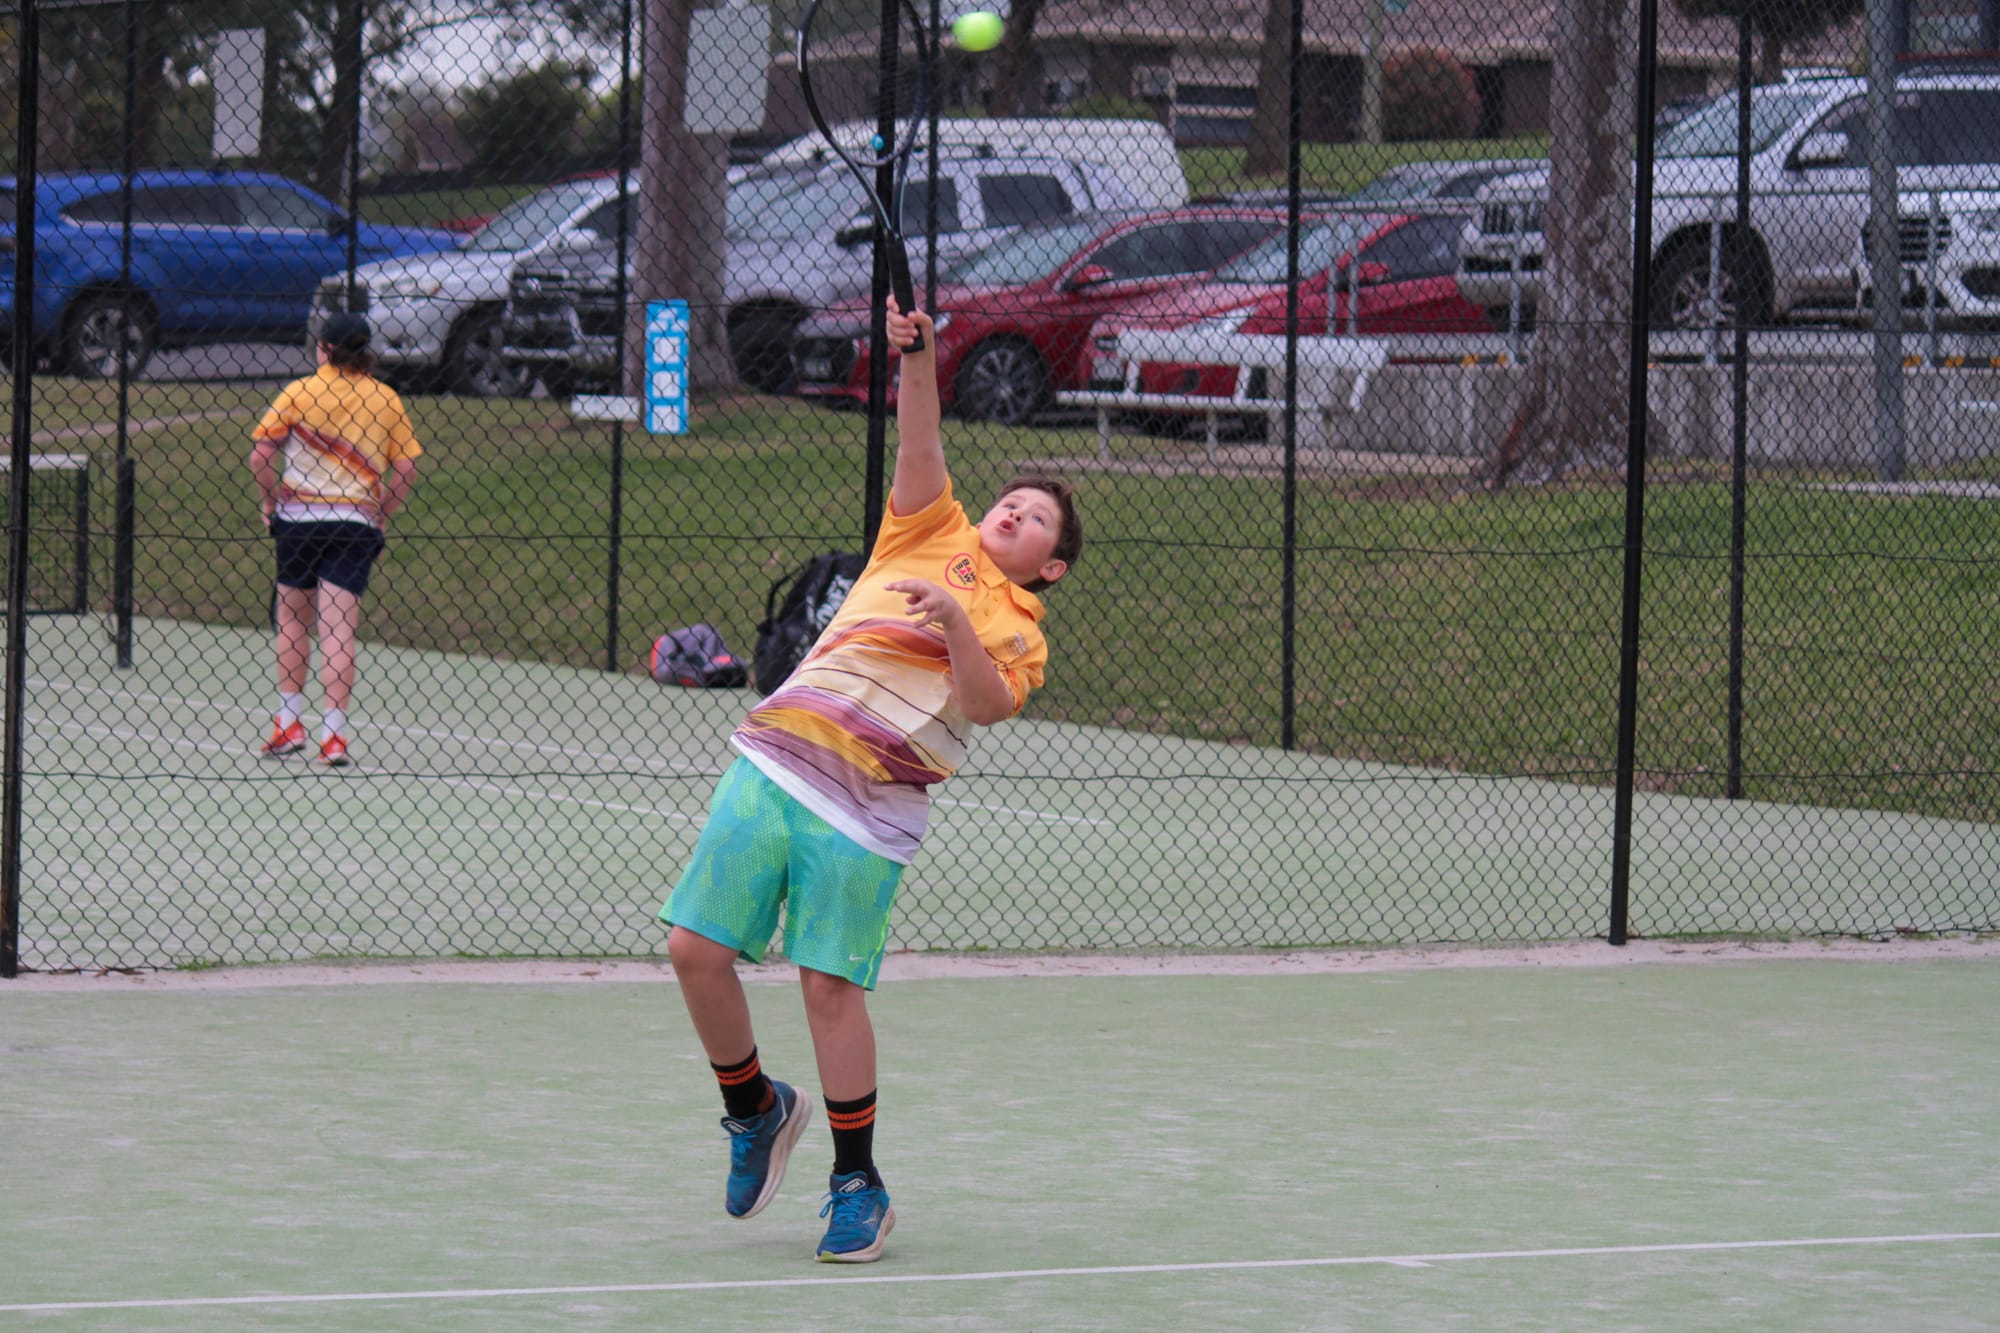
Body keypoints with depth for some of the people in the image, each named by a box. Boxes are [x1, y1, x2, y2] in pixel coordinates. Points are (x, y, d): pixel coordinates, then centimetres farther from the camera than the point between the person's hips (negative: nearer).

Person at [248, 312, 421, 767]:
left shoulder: (298, 393, -3)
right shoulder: (385, 399, 2)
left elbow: (260, 456, -7)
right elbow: (406, 467, 0)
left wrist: (272, 502, 7)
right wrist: (380, 514, 10)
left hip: (299, 519, -1)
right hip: (356, 523, 1)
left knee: (293, 622, 16)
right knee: (338, 629, -3)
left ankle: (289, 724, 17)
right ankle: (333, 733, -9)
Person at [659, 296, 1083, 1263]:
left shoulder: (1021, 630, 11)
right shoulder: (931, 534, 20)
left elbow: (989, 702, -8)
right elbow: (919, 450, 7)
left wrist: (955, 621, -23)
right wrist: (918, 358, -8)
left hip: (863, 812, -3)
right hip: (771, 759, 3)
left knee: (831, 984, -9)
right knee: (696, 949, -2)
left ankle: (857, 1183, 5)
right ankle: (756, 1111, 21)